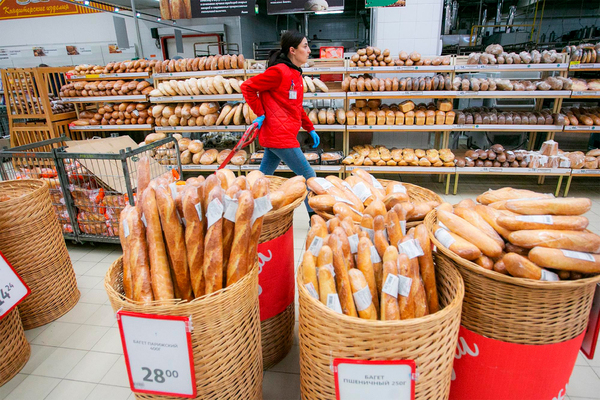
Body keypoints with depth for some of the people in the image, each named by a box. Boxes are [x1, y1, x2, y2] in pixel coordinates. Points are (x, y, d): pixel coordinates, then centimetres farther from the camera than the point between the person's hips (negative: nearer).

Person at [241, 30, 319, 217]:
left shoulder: (295, 74, 15)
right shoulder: (279, 72, -13)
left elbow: (297, 107, 24)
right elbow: (247, 87, -12)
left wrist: (310, 129, 20)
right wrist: (260, 114, -11)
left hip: (275, 136, 9)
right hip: (280, 136, -9)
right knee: (308, 176, -1)